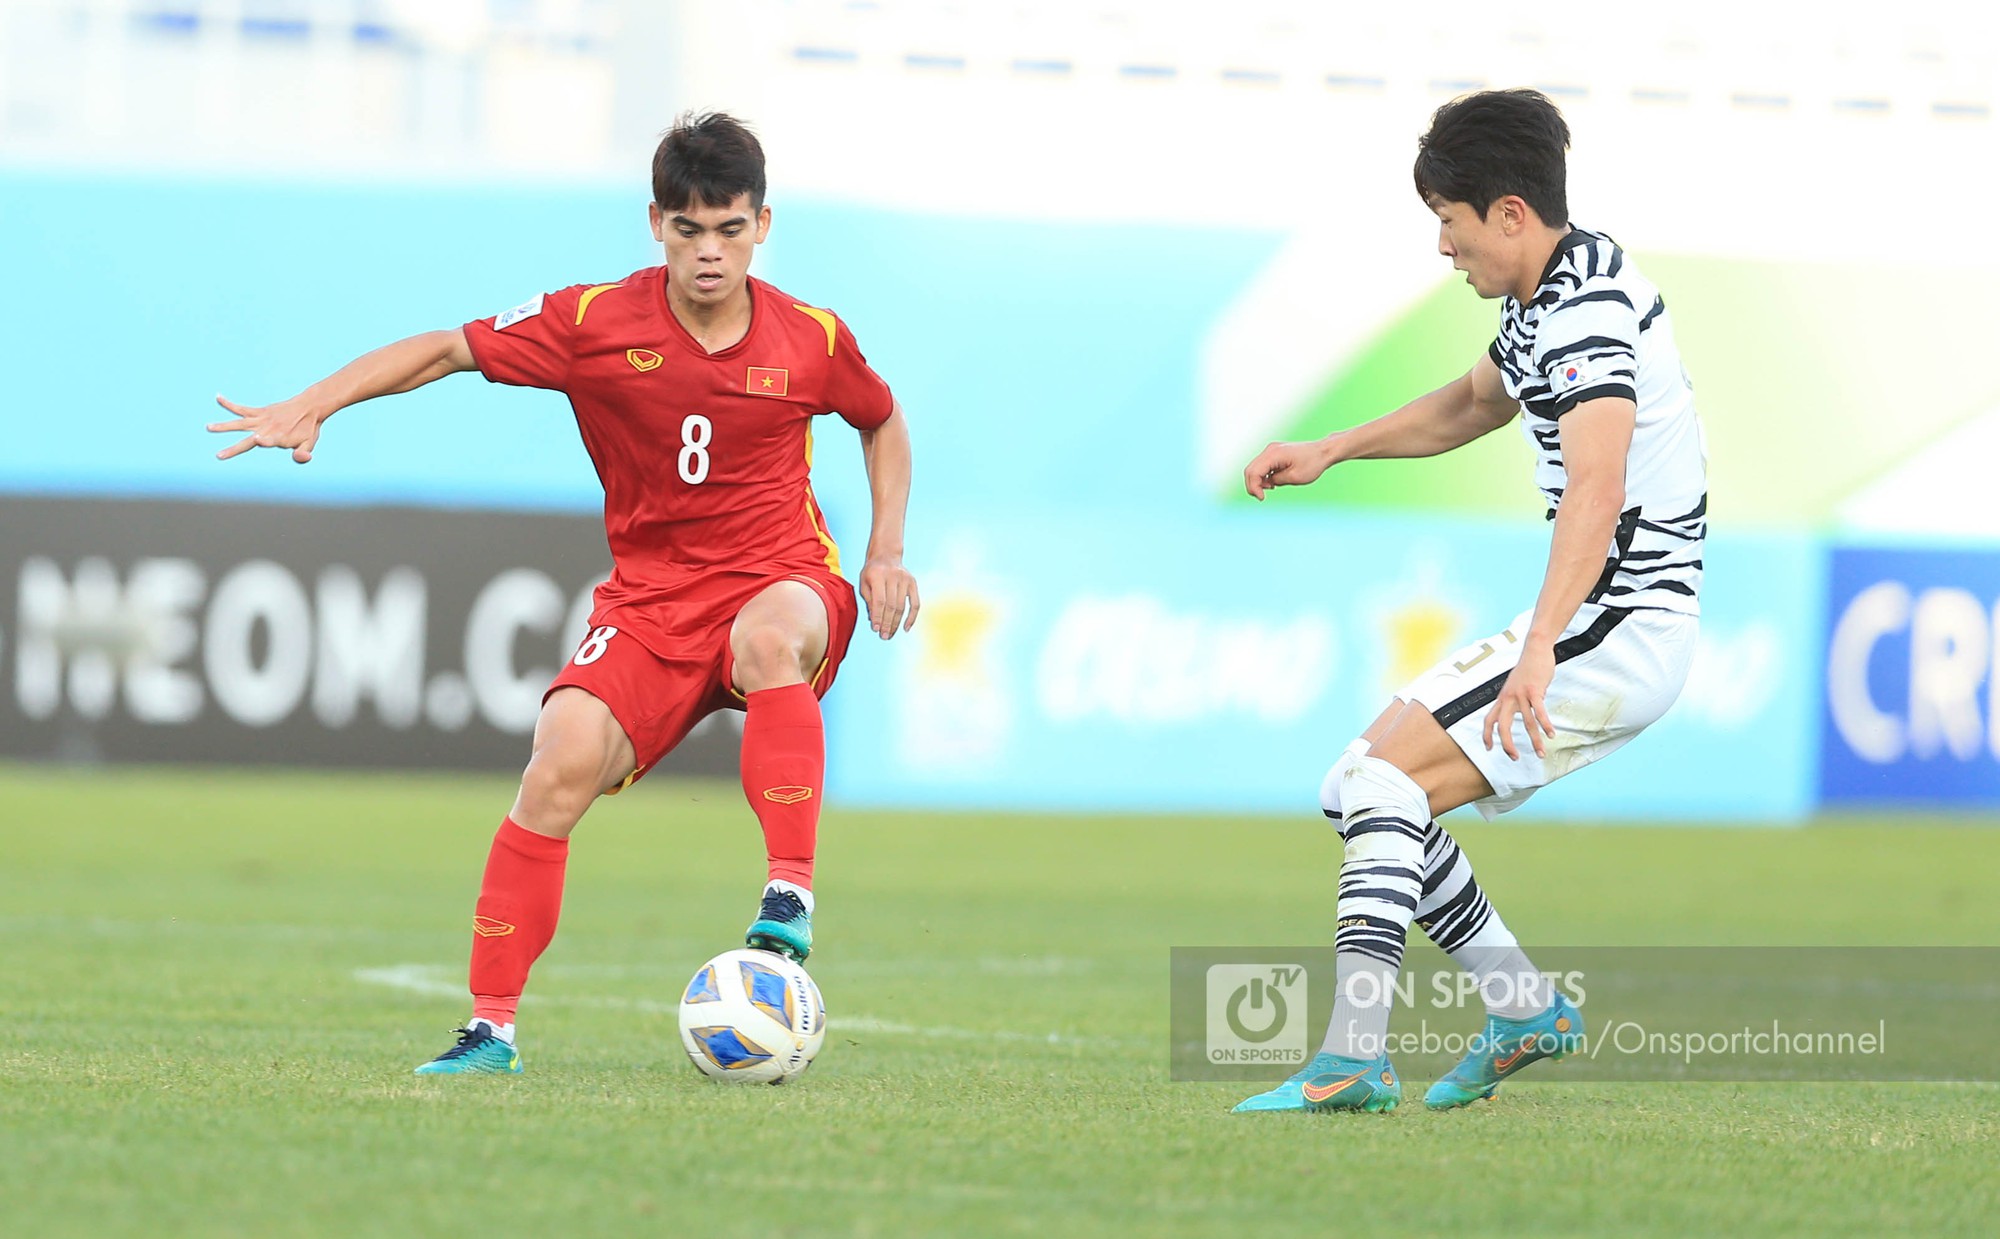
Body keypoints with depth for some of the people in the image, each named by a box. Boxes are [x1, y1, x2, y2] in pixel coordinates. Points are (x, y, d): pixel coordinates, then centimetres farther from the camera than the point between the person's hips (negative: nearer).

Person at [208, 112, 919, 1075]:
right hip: (649, 592, 1)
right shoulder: (595, 323, -6)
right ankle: (491, 1025, -15)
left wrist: (887, 552, 8)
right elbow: (445, 349, 1)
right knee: (563, 760, -23)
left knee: (771, 637, -40)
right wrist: (311, 407, -10)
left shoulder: (810, 341, -3)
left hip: (780, 573, -1)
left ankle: (789, 892, -37)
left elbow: (883, 419, 19)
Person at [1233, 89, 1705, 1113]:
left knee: (1384, 778, -18)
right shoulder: (1544, 300, 13)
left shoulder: (1589, 309, -20)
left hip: (1617, 633, -10)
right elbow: (1472, 405, 35)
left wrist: (1538, 654, -45)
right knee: (1365, 786, 10)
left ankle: (1354, 1058, -24)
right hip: (1597, 629, 10)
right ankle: (1523, 1007, 14)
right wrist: (1328, 452, 31)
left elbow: (1596, 490, -35)